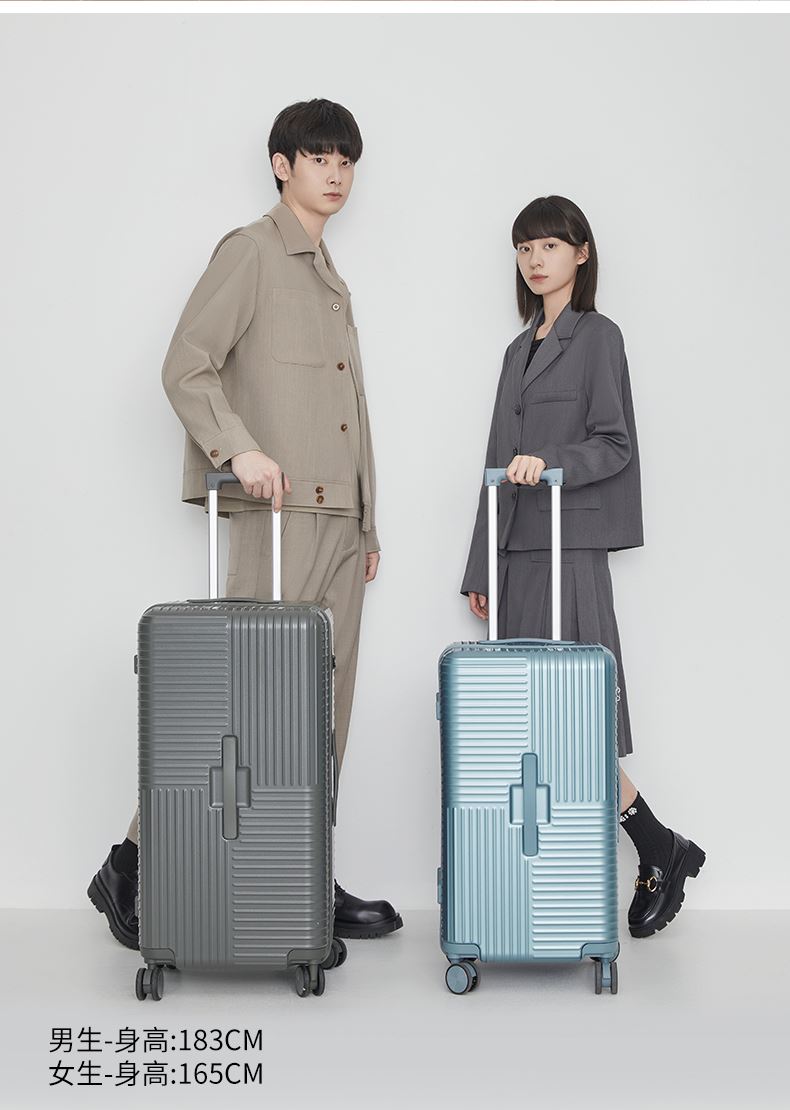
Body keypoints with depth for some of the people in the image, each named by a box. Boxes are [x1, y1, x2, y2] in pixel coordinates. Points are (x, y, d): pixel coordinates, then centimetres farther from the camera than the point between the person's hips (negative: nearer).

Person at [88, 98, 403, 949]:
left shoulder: (330, 279, 24)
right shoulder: (251, 251, 0)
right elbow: (186, 367, -11)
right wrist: (241, 447, -25)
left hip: (341, 519, 8)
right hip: (280, 513, -8)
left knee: (323, 711, 8)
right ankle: (134, 866, -1)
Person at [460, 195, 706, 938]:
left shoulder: (596, 336, 0)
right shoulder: (520, 350, 21)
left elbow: (615, 444, -7)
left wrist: (548, 460, -24)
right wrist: (479, 569, 17)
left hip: (570, 548, -7)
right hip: (517, 551, 7)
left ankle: (663, 850, 8)